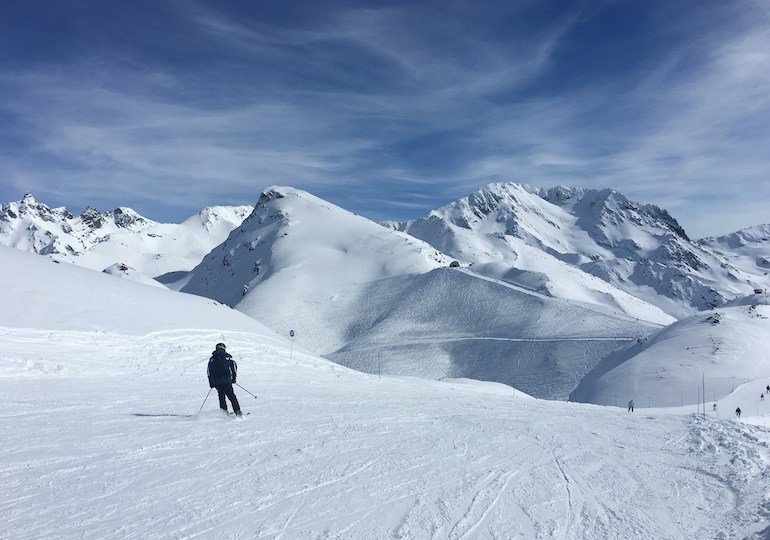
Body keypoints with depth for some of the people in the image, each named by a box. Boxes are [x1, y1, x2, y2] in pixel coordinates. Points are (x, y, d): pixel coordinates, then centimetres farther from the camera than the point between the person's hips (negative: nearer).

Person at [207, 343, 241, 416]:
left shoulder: (212, 358, 13)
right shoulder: (227, 356, 8)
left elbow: (209, 371, 9)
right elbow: (234, 365, 2)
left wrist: (211, 382, 12)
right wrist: (233, 377, 7)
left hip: (216, 382, 2)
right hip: (227, 380, -2)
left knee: (221, 396, 18)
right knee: (231, 396, 1)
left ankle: (224, 411, 10)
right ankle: (237, 411, -9)